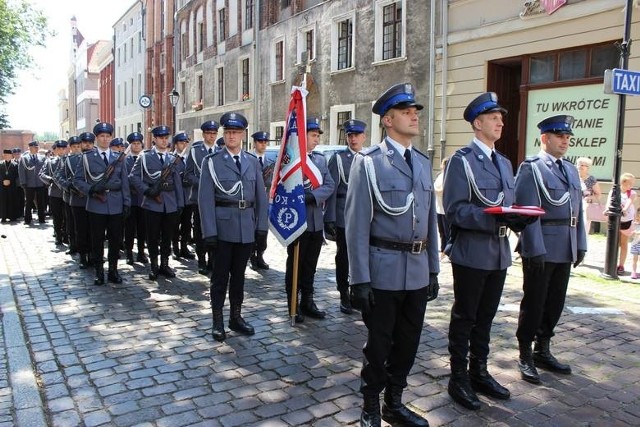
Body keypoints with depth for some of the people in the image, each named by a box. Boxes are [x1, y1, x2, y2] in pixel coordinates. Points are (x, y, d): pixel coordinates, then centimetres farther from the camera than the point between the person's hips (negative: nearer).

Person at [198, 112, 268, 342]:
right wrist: (209, 232, -13)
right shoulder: (211, 161, -3)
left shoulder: (253, 162, 7)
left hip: (247, 228, 3)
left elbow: (261, 196, 9)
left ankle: (236, 317, 26)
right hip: (223, 227, -3)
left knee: (239, 274, 14)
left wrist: (261, 225, 2)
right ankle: (217, 321, 17)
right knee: (220, 275, 5)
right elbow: (206, 198, -8)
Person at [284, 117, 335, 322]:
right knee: (295, 264, 6)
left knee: (310, 264, 13)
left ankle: (307, 302, 25)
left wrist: (312, 196, -14)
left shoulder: (320, 159, 11)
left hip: (316, 222, 6)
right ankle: (293, 305, 18)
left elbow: (330, 185, 1)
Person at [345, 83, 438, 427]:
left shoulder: (424, 162, 11)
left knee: (408, 342, 16)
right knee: (379, 344, 9)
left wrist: (433, 269, 12)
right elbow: (356, 224, -12)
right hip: (384, 270, -6)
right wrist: (359, 280, -14)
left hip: (418, 271, 6)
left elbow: (430, 219, 13)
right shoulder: (368, 162, -8)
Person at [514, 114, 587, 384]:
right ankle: (525, 357, 16)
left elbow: (578, 210, 17)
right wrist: (536, 249, -18)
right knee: (534, 303, 3)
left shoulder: (571, 170, 16)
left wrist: (580, 244, 12)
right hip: (540, 248, -7)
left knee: (555, 303, 14)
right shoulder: (531, 168, -7)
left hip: (566, 250, 7)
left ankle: (542, 351, 29)